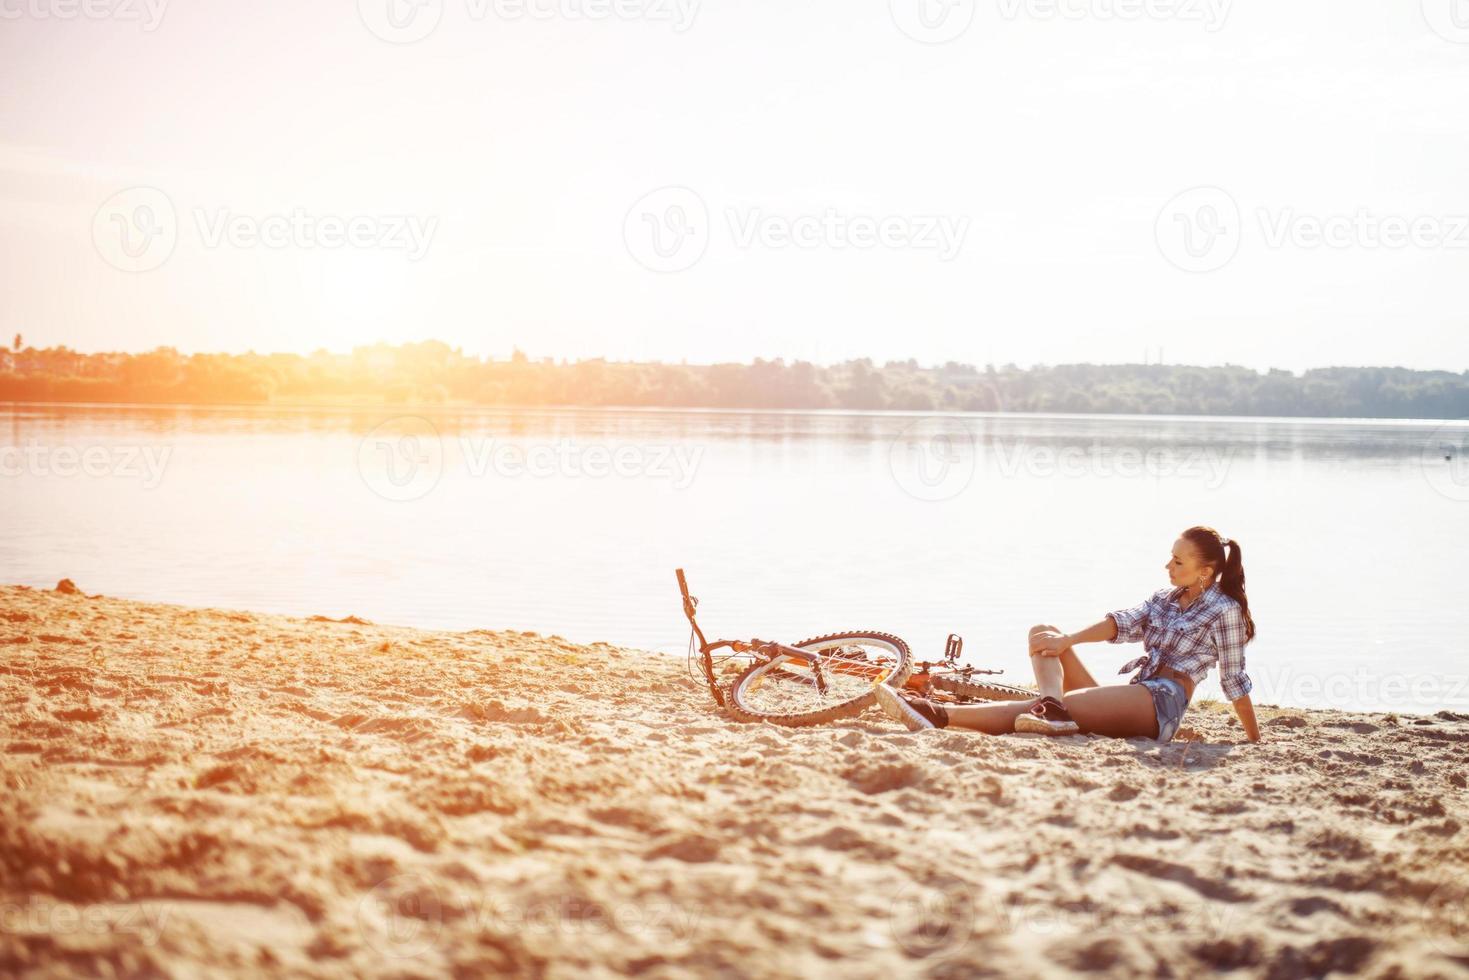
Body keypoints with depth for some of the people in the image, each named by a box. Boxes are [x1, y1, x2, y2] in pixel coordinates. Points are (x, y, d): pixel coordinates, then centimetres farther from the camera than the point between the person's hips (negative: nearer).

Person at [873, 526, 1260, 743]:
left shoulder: (1224, 610, 3)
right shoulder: (1163, 598, 23)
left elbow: (1235, 679, 2)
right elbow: (1123, 623, 7)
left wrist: (1257, 741, 1)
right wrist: (1066, 640, -10)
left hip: (1161, 703, -8)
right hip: (1125, 703, 8)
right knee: (1043, 633, -2)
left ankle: (939, 716, -43)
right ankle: (1051, 707, -33)